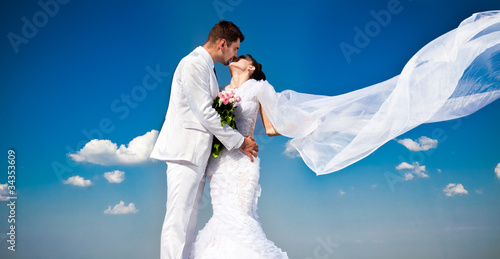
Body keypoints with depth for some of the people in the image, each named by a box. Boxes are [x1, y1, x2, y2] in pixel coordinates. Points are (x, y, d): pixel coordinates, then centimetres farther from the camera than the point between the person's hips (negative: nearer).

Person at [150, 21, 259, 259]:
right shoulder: (193, 63, -10)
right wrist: (239, 141, -9)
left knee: (189, 220, 9)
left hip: (198, 153, 10)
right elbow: (205, 113, -15)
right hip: (185, 150, -10)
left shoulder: (205, 67, 20)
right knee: (178, 219, -10)